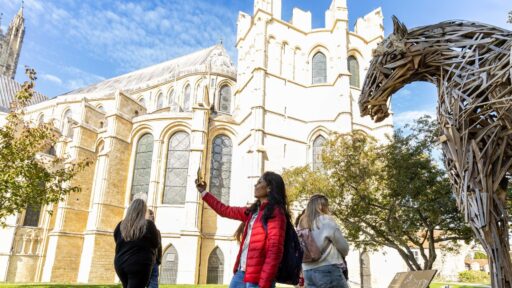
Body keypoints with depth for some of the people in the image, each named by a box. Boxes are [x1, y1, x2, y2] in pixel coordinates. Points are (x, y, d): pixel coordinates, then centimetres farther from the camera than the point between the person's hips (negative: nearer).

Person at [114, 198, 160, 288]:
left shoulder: (121, 225, 1)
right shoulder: (149, 225, -9)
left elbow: (118, 243, 15)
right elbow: (155, 244, 2)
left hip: (120, 264, 5)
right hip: (139, 265, -5)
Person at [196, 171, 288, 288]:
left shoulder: (275, 212, -9)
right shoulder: (253, 211, 14)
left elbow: (275, 251, -16)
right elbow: (225, 210, 25)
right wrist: (203, 192, 29)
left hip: (257, 278, -7)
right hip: (241, 273, 8)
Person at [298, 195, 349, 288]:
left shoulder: (301, 224, 13)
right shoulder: (326, 220, -4)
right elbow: (344, 247, 1)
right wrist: (339, 255, 21)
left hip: (308, 272, 6)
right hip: (327, 269, -6)